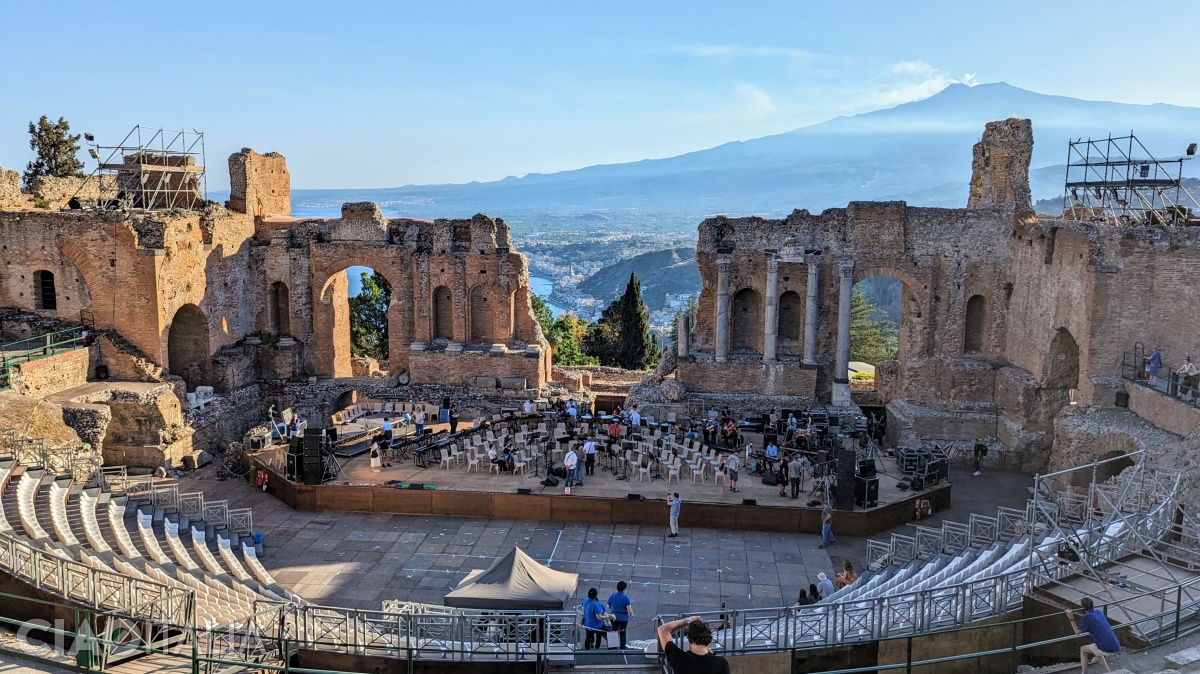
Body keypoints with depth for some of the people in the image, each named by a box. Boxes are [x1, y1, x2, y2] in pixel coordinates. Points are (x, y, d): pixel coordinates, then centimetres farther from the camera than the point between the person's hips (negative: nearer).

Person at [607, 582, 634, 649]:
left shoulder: (612, 596, -11)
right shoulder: (625, 597, -22)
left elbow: (608, 607, 0)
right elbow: (629, 610, -22)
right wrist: (632, 615, -1)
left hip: (614, 617, 3)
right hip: (623, 618, -3)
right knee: (622, 634, 14)